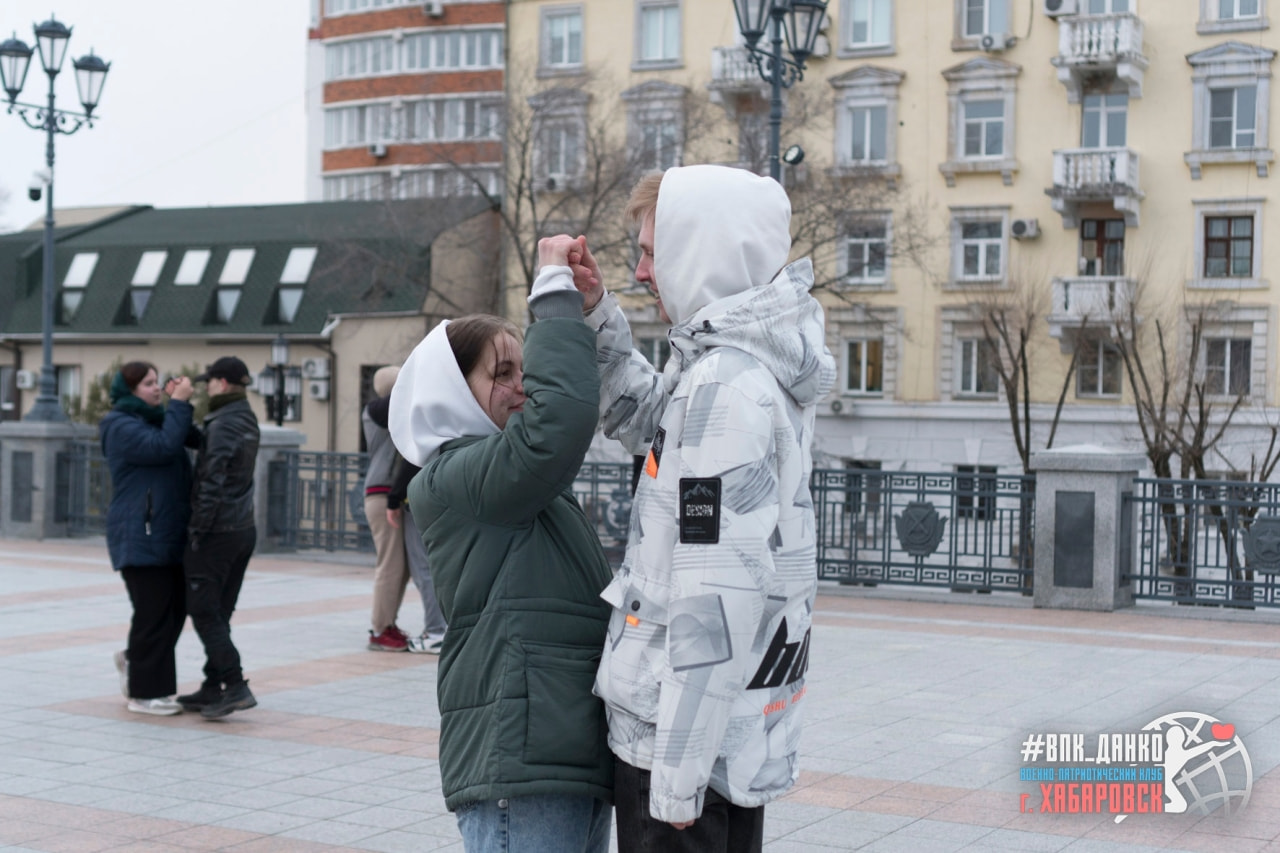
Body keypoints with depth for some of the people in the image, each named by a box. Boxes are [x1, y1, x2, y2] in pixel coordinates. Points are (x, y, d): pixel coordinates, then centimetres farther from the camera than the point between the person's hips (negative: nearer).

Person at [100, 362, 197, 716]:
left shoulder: (152, 420, 20)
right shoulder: (122, 426, -10)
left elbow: (190, 438, 11)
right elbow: (163, 447, -24)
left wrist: (181, 403, 1)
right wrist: (178, 404, -19)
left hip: (167, 535, 9)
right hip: (140, 537, -9)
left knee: (175, 608, 10)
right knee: (154, 612, -6)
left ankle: (134, 659, 32)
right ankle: (145, 693, 2)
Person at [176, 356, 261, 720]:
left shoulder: (222, 425, -16)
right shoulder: (247, 420, 11)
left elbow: (213, 482, -20)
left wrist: (197, 532, -15)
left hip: (217, 530, -9)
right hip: (244, 529, 9)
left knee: (203, 611, -3)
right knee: (220, 613, 14)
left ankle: (235, 686, -9)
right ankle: (212, 688, 19)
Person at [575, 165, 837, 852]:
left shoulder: (724, 386, -21)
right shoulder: (750, 364, 9)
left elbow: (717, 598, -25)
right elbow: (644, 418, 29)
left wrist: (678, 771, -22)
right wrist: (596, 311, 14)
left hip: (686, 733, -10)